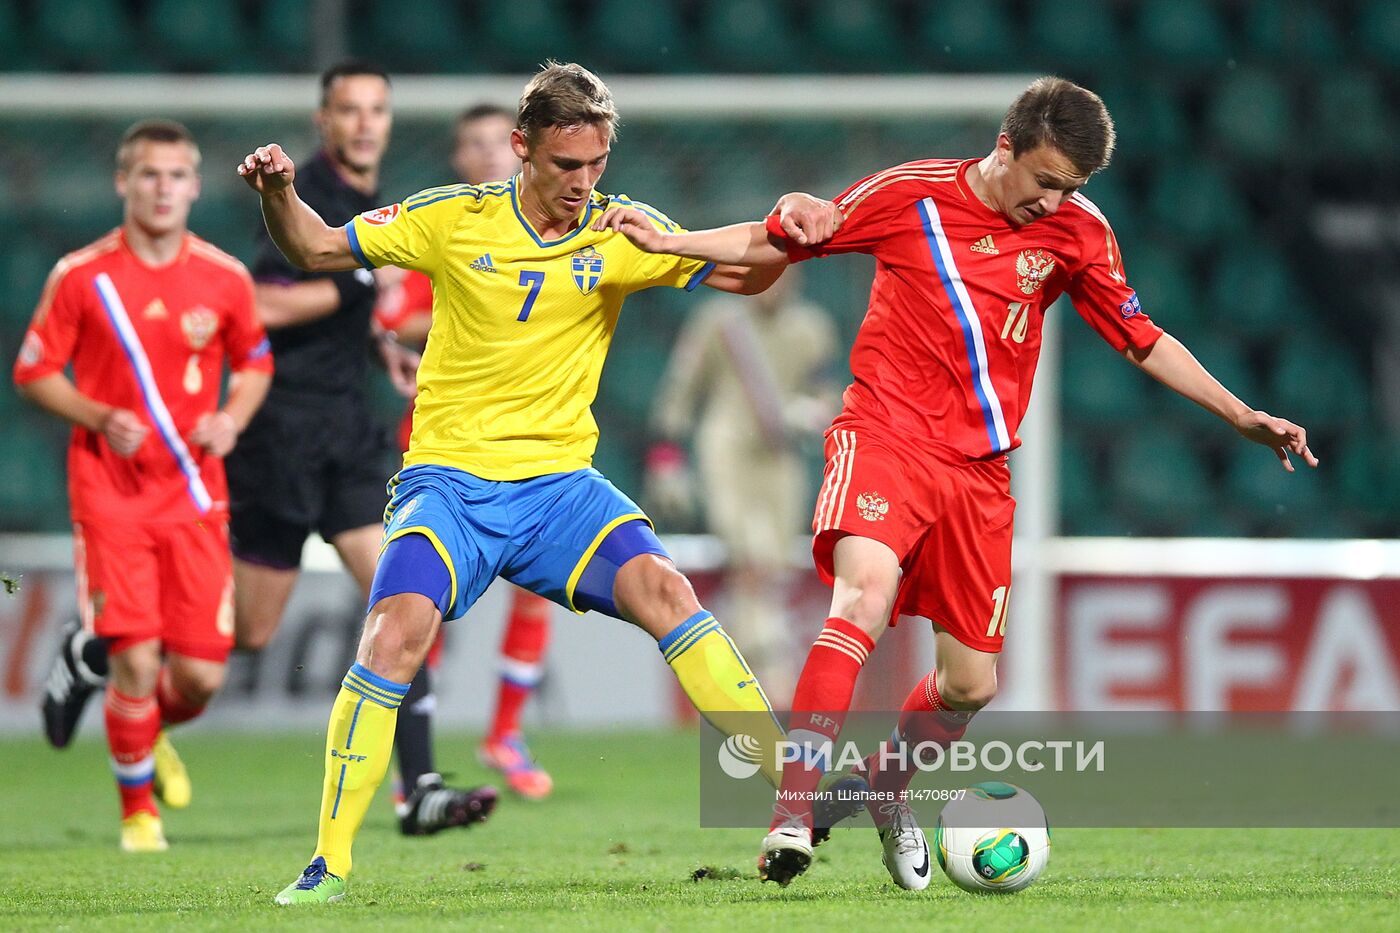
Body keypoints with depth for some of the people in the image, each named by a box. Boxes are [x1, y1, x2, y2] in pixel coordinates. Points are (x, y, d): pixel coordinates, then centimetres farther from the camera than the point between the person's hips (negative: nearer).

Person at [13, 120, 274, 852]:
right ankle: (137, 808, 10)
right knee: (135, 659, -12)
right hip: (110, 491, -2)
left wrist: (232, 417, -3)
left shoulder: (224, 278, 2)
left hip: (195, 495, 2)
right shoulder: (80, 276, -5)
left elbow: (255, 363, 17)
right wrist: (100, 418, -13)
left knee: (201, 674, -2)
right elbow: (34, 372, 2)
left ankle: (158, 737, 34)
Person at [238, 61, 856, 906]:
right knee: (398, 630, -25)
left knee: (662, 588, -24)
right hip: (449, 478, -1)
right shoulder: (454, 220, 0)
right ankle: (330, 863, -15)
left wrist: (787, 230, -21)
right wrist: (279, 192, -11)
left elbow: (742, 276, 0)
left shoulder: (620, 231, 2)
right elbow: (317, 249, 9)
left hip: (559, 480, 1)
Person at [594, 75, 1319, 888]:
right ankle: (795, 812, -34)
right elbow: (776, 242, 6)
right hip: (886, 435, -4)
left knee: (973, 684, 5)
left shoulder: (1079, 231, 4)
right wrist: (666, 241, -2)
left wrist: (1242, 416, 8)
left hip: (979, 469, 4)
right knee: (865, 594, -31)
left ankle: (889, 785, 37)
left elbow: (1143, 340, 13)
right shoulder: (912, 196, -4)